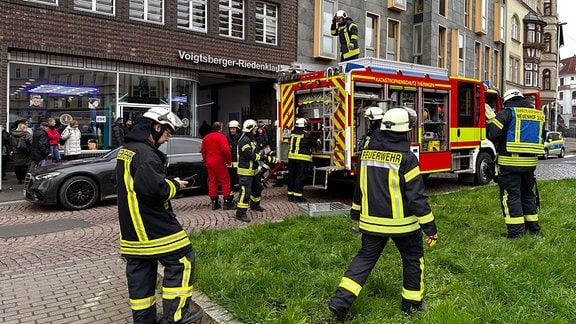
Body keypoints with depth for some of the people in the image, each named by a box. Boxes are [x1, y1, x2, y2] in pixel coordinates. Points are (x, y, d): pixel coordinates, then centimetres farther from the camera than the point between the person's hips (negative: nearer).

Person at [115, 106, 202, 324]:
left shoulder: (126, 150, 13)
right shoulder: (145, 153, -20)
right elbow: (155, 189, -28)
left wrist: (167, 183, 9)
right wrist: (174, 185, -9)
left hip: (131, 228, 10)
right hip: (152, 227, -10)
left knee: (140, 272, 14)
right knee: (182, 261, 1)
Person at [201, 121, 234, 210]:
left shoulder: (206, 137, 11)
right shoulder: (221, 137, -11)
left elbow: (203, 151, 16)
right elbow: (226, 150, -22)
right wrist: (229, 160, -9)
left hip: (209, 163, 7)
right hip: (219, 163, -7)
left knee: (212, 182, 11)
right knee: (225, 181, 1)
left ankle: (214, 203, 14)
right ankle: (227, 202, 1)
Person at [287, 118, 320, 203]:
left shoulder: (293, 133, 7)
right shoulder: (306, 135, -10)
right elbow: (315, 143, 2)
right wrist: (318, 141, 25)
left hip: (292, 157, 6)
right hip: (302, 158, -6)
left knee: (291, 176, 12)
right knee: (300, 177, -2)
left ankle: (290, 195, 18)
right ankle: (297, 196, -3)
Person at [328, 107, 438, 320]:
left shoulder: (367, 153, 1)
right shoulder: (406, 159, -16)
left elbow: (360, 186, 13)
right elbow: (416, 197, -17)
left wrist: (355, 211, 25)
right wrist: (430, 227, -9)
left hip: (371, 221, 5)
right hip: (401, 222, -4)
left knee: (365, 257, 14)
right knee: (413, 258, 18)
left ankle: (340, 300, 6)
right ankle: (412, 303, 30)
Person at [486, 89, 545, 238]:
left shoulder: (507, 113, -8)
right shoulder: (537, 115, 13)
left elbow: (493, 134, -15)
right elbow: (541, 140, 20)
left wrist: (491, 118, 1)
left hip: (510, 162, -6)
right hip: (530, 163, 6)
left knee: (511, 195, -1)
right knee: (528, 194, 18)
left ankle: (516, 231, -1)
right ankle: (533, 227, 27)